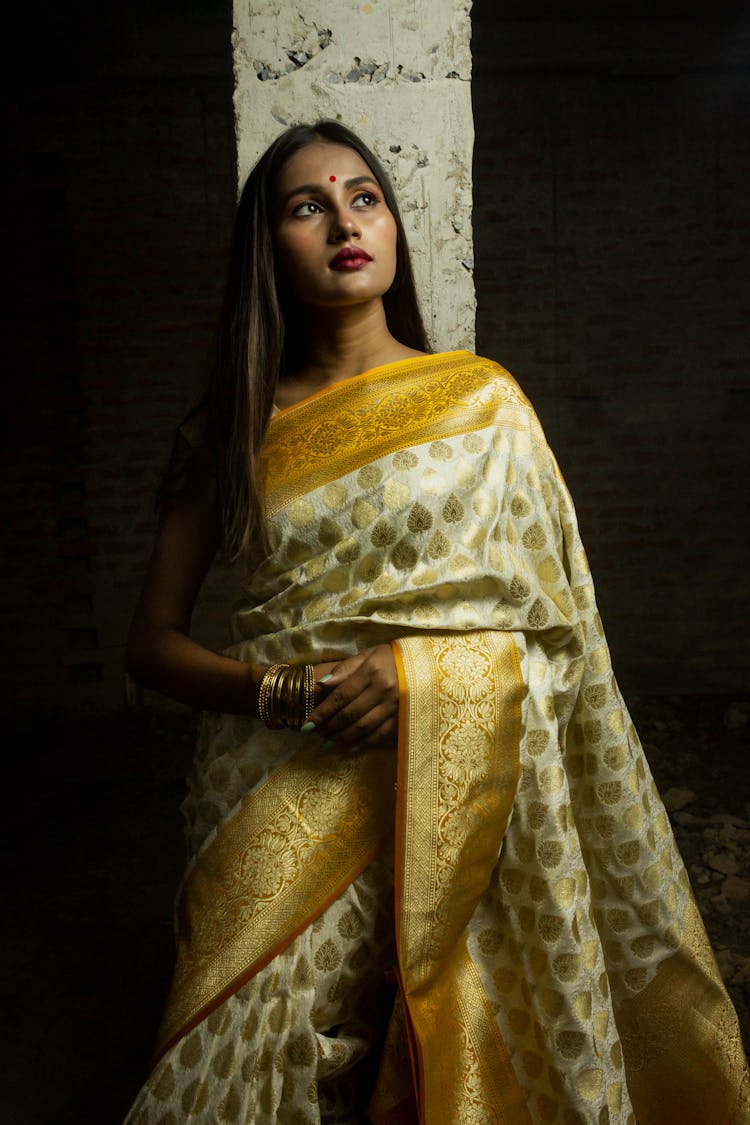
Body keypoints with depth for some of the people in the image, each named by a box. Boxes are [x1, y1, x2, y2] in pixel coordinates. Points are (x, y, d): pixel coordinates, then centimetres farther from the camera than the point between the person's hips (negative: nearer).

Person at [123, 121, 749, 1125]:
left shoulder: (483, 398, 4)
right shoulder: (227, 433, 5)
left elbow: (551, 622, 5)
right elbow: (151, 643, 4)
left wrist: (420, 673, -9)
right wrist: (286, 693, -12)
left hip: (453, 793, 0)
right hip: (279, 804, 1)